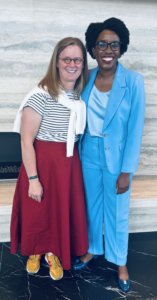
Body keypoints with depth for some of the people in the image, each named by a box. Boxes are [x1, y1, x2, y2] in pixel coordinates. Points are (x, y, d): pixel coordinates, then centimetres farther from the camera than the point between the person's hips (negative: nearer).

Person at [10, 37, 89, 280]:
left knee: (63, 211, 17)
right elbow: (26, 141, -16)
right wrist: (33, 179, -16)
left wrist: (75, 162, 7)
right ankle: (34, 252, 43)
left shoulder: (81, 96, 1)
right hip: (42, 163, -5)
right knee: (38, 212, 14)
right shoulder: (41, 95, -19)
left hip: (70, 164, 5)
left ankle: (53, 253, 43)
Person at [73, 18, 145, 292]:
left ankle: (120, 262, 35)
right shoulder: (86, 79, -3)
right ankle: (92, 249, 44)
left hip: (117, 158, -4)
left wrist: (126, 171, -14)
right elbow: (80, 119, 7)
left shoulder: (133, 81, -15)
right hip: (88, 155, 4)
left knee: (117, 212, 12)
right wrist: (78, 152, 7)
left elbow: (135, 129, -14)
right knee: (91, 206, 20)